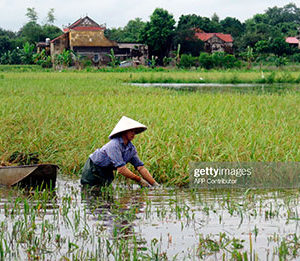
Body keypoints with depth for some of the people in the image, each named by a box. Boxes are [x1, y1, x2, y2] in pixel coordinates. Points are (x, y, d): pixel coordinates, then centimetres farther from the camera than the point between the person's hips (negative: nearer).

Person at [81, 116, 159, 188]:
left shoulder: (131, 148, -7)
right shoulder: (114, 145, -31)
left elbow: (141, 167, -8)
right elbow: (121, 169, -36)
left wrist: (155, 184, -16)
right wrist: (139, 180, -32)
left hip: (107, 172, 7)